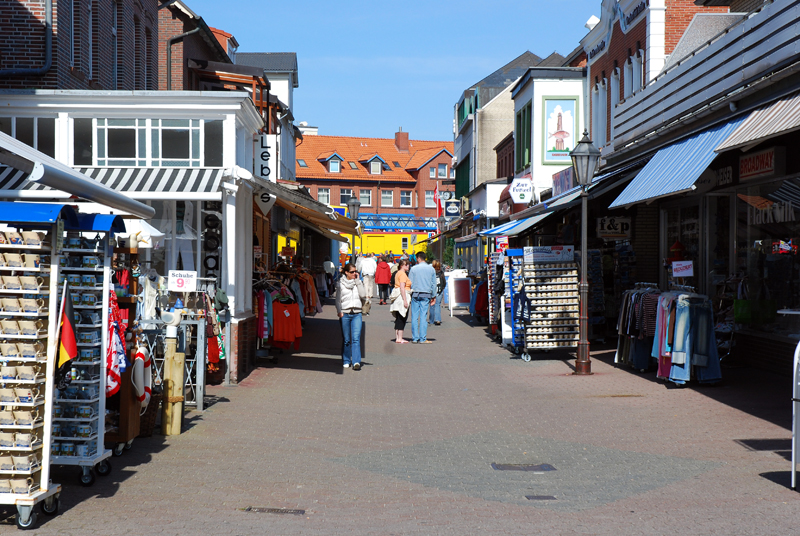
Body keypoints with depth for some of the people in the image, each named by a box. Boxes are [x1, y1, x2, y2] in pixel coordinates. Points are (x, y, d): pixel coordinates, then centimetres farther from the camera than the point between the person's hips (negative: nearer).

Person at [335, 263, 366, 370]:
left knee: (356, 338, -12)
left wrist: (358, 281, -4)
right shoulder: (341, 283, 5)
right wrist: (339, 311, -7)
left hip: (357, 314, 0)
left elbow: (363, 295, -4)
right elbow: (338, 300, 6)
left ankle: (356, 362, -19)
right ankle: (346, 361, 18)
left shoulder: (358, 282, 10)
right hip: (345, 314, 0)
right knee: (346, 340, 5)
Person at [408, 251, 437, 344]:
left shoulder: (413, 269, -1)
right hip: (426, 295, 1)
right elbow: (434, 284, 9)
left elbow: (410, 283, 0)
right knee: (423, 317, 0)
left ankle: (414, 338, 5)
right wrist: (433, 296, 17)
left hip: (415, 294, -1)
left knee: (414, 316, 4)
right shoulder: (431, 269, 6)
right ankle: (422, 339, -2)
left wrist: (409, 294, 9)